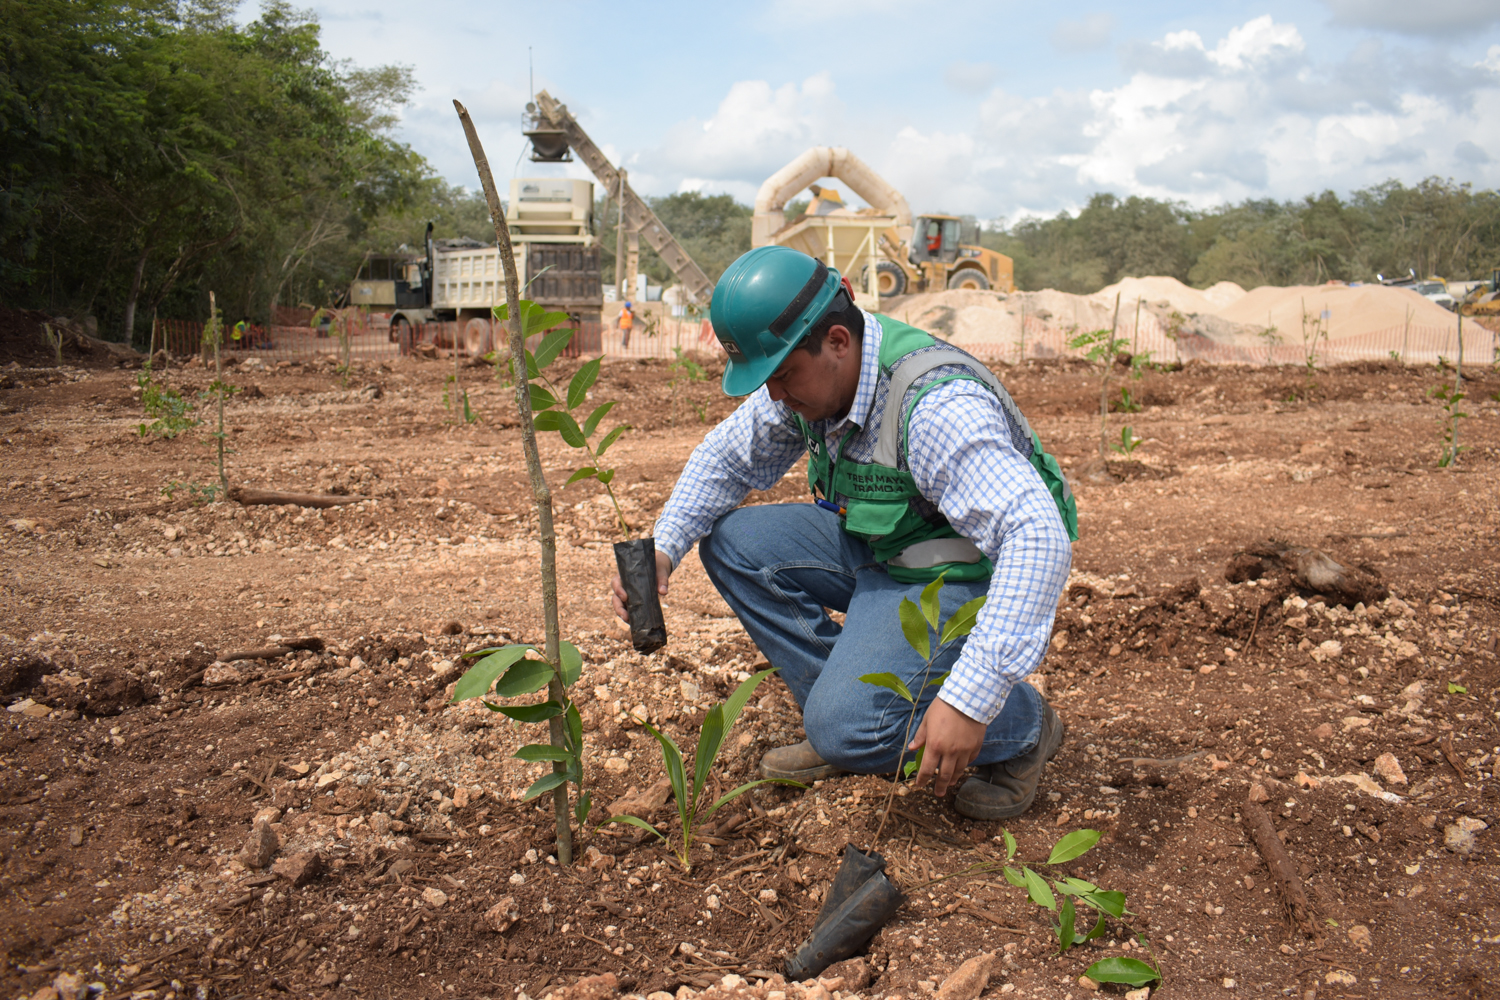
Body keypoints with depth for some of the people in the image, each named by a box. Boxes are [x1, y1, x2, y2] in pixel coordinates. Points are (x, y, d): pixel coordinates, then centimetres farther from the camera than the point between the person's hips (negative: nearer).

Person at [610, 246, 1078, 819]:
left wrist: (971, 698, -46)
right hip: (878, 550, 8)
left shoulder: (937, 407, -34)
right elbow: (729, 456, 9)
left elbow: (1037, 540, -42)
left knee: (845, 726, -25)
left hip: (966, 577, -8)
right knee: (731, 541, -3)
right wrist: (663, 547, -8)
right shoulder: (810, 375, -8)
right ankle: (846, 694, 6)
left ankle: (1023, 726, 1)